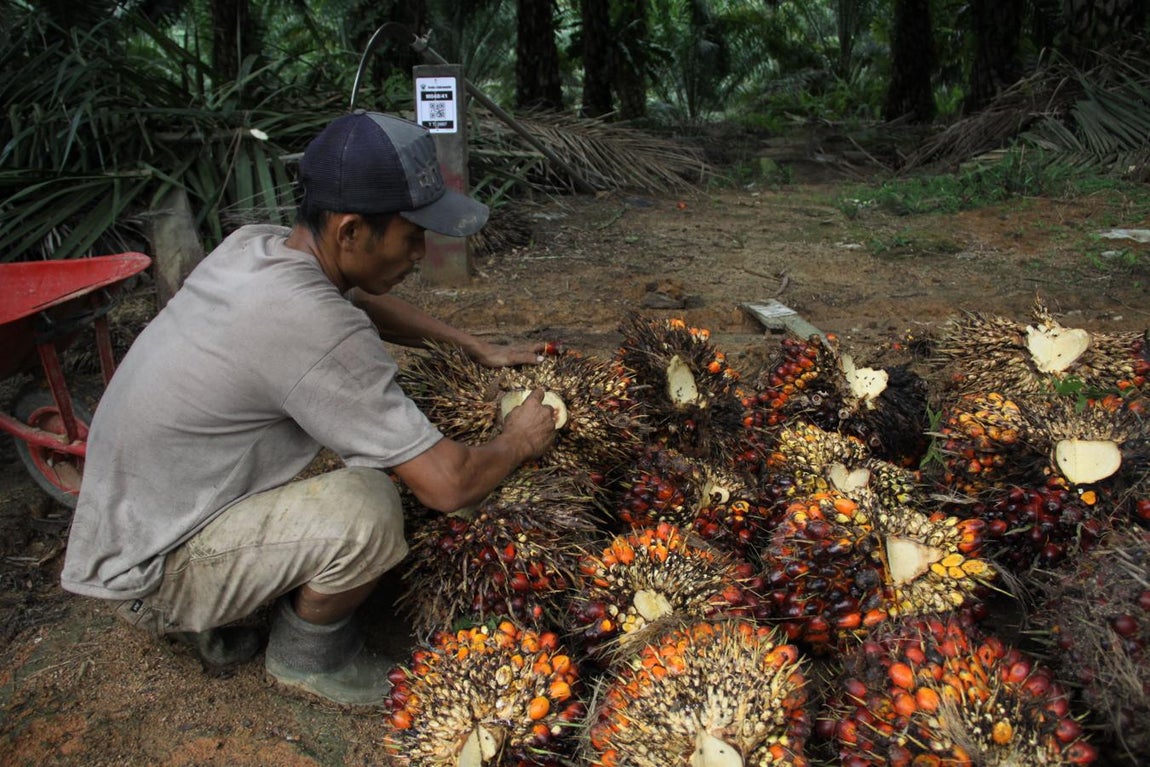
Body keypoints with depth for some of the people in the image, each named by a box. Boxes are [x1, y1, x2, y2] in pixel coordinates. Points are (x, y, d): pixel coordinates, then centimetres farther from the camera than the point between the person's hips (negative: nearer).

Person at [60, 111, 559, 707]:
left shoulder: (254, 245, -5)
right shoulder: (312, 325, -32)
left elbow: (359, 301, 17)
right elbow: (447, 484, -28)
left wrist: (477, 348, 13)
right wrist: (518, 442, -7)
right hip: (150, 578, -9)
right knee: (366, 508, -28)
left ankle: (209, 616, 16)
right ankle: (306, 655, 4)